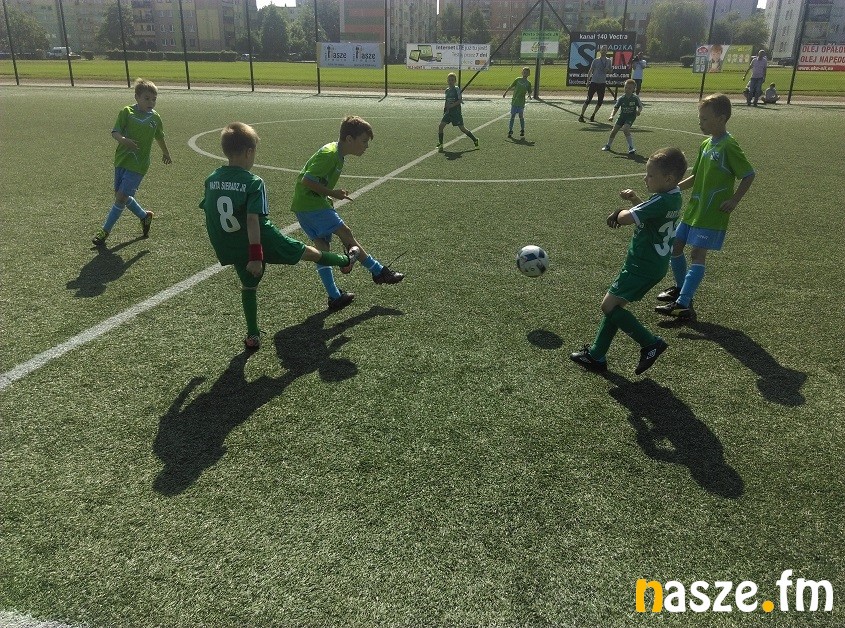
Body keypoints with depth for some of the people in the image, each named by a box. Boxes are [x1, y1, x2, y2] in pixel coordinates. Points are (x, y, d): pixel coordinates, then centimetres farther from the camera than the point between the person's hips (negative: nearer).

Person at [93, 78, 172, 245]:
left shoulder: (155, 118, 1)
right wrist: (123, 139, -31)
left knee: (121, 197, -6)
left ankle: (105, 231, 7)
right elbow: (115, 132, -9)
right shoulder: (127, 112, -4)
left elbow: (159, 137, 19)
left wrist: (166, 153, 33)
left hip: (138, 164, -2)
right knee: (121, 196, 11)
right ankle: (144, 216, 35)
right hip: (121, 160, 2)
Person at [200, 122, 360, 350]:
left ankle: (253, 336, 25)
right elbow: (252, 220, -25)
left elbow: (209, 215, 7)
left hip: (232, 248, 5)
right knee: (305, 251, 17)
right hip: (262, 242, -4)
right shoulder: (254, 183, -18)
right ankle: (344, 261, 40)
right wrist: (256, 256, -25)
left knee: (249, 286, 22)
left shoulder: (211, 180, 0)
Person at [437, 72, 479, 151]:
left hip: (456, 112, -6)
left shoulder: (457, 89, -8)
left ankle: (475, 140, 17)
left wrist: (451, 105, -21)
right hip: (448, 112, 6)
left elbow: (460, 100, -14)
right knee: (441, 126, -7)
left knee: (462, 129, -1)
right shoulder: (447, 90, 11)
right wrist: (445, 107, 3)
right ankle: (440, 144, 1)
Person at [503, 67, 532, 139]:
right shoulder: (518, 79, 5)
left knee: (521, 116, 0)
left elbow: (529, 92, 4)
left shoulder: (528, 83, 4)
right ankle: (510, 131, 9)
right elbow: (511, 86, 10)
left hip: (521, 102, -1)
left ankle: (522, 130, 14)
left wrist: (529, 95, -18)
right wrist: (505, 92, 11)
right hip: (514, 101, 1)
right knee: (512, 116, 3)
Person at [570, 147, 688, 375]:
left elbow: (626, 218, -26)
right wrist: (635, 199, 6)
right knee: (613, 305, 13)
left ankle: (650, 343, -1)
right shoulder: (673, 197, 8)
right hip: (652, 264, 10)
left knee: (609, 305, -10)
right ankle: (596, 355, 20)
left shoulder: (662, 201, -23)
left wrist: (618, 213, -3)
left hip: (642, 267, -10)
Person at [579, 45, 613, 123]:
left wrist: (608, 70, -7)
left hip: (602, 83, 3)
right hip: (594, 82, -3)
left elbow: (610, 70, 17)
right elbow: (590, 71, 4)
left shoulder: (609, 61, 9)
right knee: (588, 100, -7)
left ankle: (593, 116, 15)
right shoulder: (596, 60, 1)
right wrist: (588, 81, -3)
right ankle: (581, 116, -5)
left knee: (600, 101, 3)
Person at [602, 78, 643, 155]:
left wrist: (639, 111, -28)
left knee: (625, 129, -25)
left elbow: (640, 106, -5)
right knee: (614, 130, 1)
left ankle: (631, 147, -18)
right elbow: (616, 108, -6)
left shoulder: (635, 98, -11)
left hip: (631, 116, -4)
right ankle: (608, 145, 25)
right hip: (622, 115, 4)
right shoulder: (621, 98, -6)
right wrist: (612, 116, -21)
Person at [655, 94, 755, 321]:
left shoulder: (728, 147, -14)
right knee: (674, 247, 12)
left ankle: (683, 305, -16)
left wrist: (734, 200, -17)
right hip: (694, 209, 8)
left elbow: (749, 175, -11)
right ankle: (682, 288, 32)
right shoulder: (705, 144, 10)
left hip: (712, 214, -8)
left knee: (697, 254, -13)